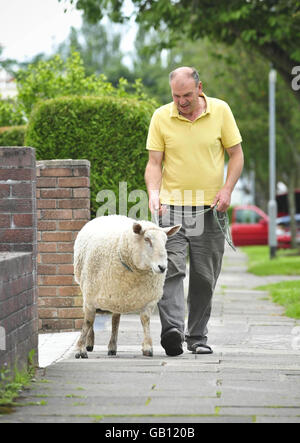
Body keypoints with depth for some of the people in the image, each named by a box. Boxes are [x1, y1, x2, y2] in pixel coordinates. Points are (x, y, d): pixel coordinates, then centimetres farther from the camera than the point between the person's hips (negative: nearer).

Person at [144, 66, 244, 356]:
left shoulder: (221, 111, 0)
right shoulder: (161, 117, -1)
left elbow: (236, 154, 6)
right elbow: (154, 162, 0)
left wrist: (227, 189, -8)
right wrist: (153, 193, -17)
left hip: (210, 208, 1)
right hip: (172, 206, -1)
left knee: (204, 277, 5)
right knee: (171, 268, -16)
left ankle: (197, 337, 15)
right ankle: (172, 330, -26)